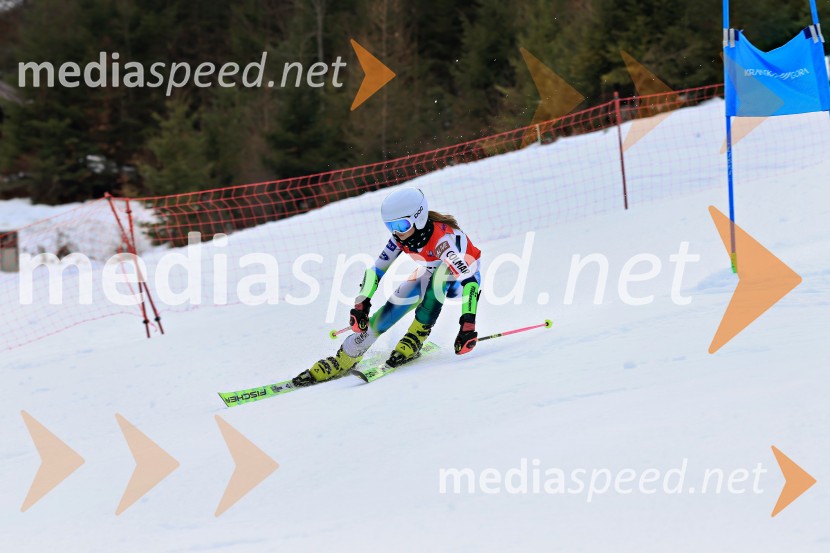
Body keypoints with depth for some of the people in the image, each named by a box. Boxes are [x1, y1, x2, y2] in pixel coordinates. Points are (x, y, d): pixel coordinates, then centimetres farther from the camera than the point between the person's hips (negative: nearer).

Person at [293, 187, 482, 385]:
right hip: (431, 276, 5)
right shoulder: (401, 236, -19)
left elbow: (470, 278, -45)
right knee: (392, 308, -15)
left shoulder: (442, 238, -38)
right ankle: (343, 360, -7)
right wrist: (361, 303, -19)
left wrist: (468, 323, -53)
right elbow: (377, 269, -9)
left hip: (460, 280, -5)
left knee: (439, 273, -38)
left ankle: (416, 338, -26)